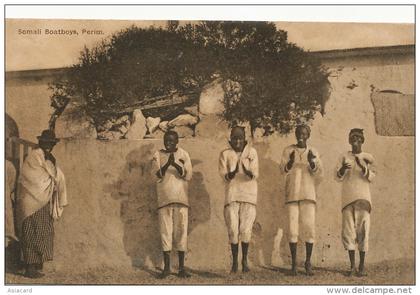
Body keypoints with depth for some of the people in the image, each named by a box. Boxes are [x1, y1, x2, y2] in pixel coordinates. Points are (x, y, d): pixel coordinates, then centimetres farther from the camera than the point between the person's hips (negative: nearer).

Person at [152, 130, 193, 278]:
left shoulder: (183, 154, 6)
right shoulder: (158, 155, 7)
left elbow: (188, 176, -2)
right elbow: (157, 174, -5)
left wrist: (175, 164, -17)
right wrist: (168, 163, -21)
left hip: (181, 199, 0)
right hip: (164, 199, 0)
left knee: (181, 232, -1)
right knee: (165, 232, -1)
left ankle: (181, 268, 4)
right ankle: (166, 267, 5)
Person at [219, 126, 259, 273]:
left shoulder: (251, 152, 7)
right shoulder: (225, 154, 7)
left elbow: (255, 175, -2)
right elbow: (224, 175, -2)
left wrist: (248, 172, -25)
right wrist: (233, 172, -24)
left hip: (248, 194, 0)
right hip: (232, 193, 0)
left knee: (246, 229, -5)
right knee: (233, 229, -3)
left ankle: (245, 260, 10)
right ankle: (234, 261, 8)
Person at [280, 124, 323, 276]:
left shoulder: (313, 152, 9)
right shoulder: (288, 150, 7)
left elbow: (318, 173, 1)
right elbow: (283, 170, -2)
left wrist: (311, 162, -18)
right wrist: (291, 162, -22)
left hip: (308, 194, 1)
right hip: (292, 193, 0)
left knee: (309, 228, -5)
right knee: (292, 229, -5)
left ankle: (308, 262, 5)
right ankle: (294, 263, 1)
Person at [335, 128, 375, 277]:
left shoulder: (368, 158, 8)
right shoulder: (344, 157, 10)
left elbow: (371, 177, -2)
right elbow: (338, 177, 3)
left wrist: (362, 166, -20)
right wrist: (343, 169, -19)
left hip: (362, 197, -1)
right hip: (347, 198, 1)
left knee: (362, 231, -5)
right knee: (348, 231, -4)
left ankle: (362, 265, 2)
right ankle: (352, 265, 3)